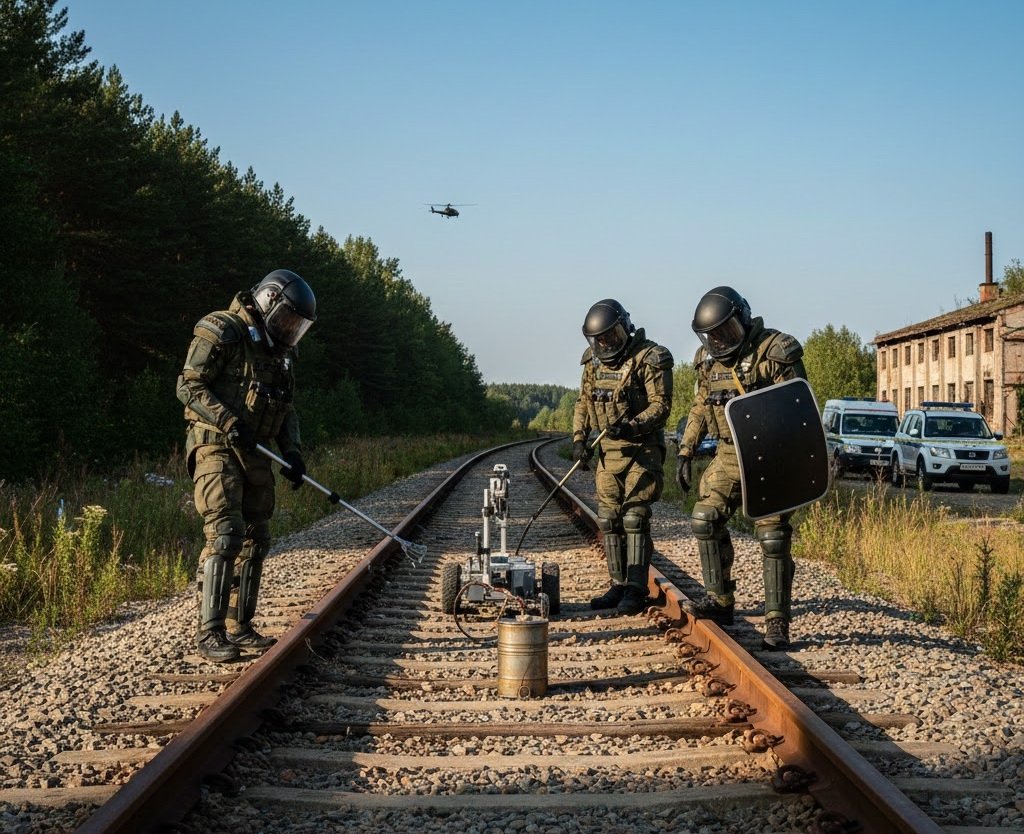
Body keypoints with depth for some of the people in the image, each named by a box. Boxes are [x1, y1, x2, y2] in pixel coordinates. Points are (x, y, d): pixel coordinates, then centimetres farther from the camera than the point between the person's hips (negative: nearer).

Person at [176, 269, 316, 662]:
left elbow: (287, 409, 21)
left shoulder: (281, 351, 17)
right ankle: (210, 632, -14)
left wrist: (292, 451, 5)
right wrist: (229, 423, -23)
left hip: (254, 453, 8)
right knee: (225, 535, -17)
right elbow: (189, 386, -14)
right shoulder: (222, 332, -8)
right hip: (216, 448, -8)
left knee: (255, 540, 9)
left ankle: (241, 627, 18)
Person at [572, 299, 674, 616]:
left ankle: (637, 590, -6)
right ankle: (619, 585, 16)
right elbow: (583, 403, 17)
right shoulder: (594, 361, 9)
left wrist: (632, 426, -30)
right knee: (609, 519, 7)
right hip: (608, 450, 7)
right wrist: (579, 439, 5)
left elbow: (661, 405, -15)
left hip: (642, 449, -7)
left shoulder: (649, 359, -12)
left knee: (634, 517, -10)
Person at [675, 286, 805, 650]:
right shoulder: (709, 359, 7)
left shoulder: (775, 351, -14)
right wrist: (685, 452, 12)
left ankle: (777, 623, -1)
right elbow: (700, 408, 17)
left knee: (773, 536, -7)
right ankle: (720, 601, 13)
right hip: (729, 455, 7)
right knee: (705, 519, 0)